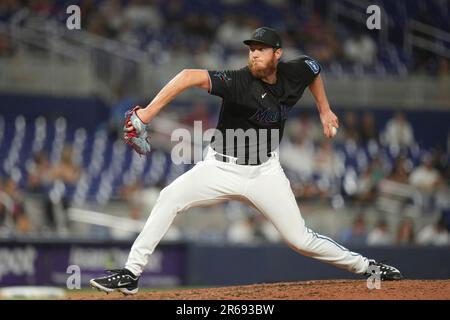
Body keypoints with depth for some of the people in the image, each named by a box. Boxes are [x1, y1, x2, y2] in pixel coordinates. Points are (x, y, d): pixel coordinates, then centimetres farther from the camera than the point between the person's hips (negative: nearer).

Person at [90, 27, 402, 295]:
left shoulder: (295, 74, -7)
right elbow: (190, 77, -38)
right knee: (171, 197, -25)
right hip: (222, 168, -3)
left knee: (300, 239, -2)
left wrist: (324, 110, 20)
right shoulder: (239, 82, -23)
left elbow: (314, 66, 19)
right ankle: (131, 274, -23)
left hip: (265, 172, 3)